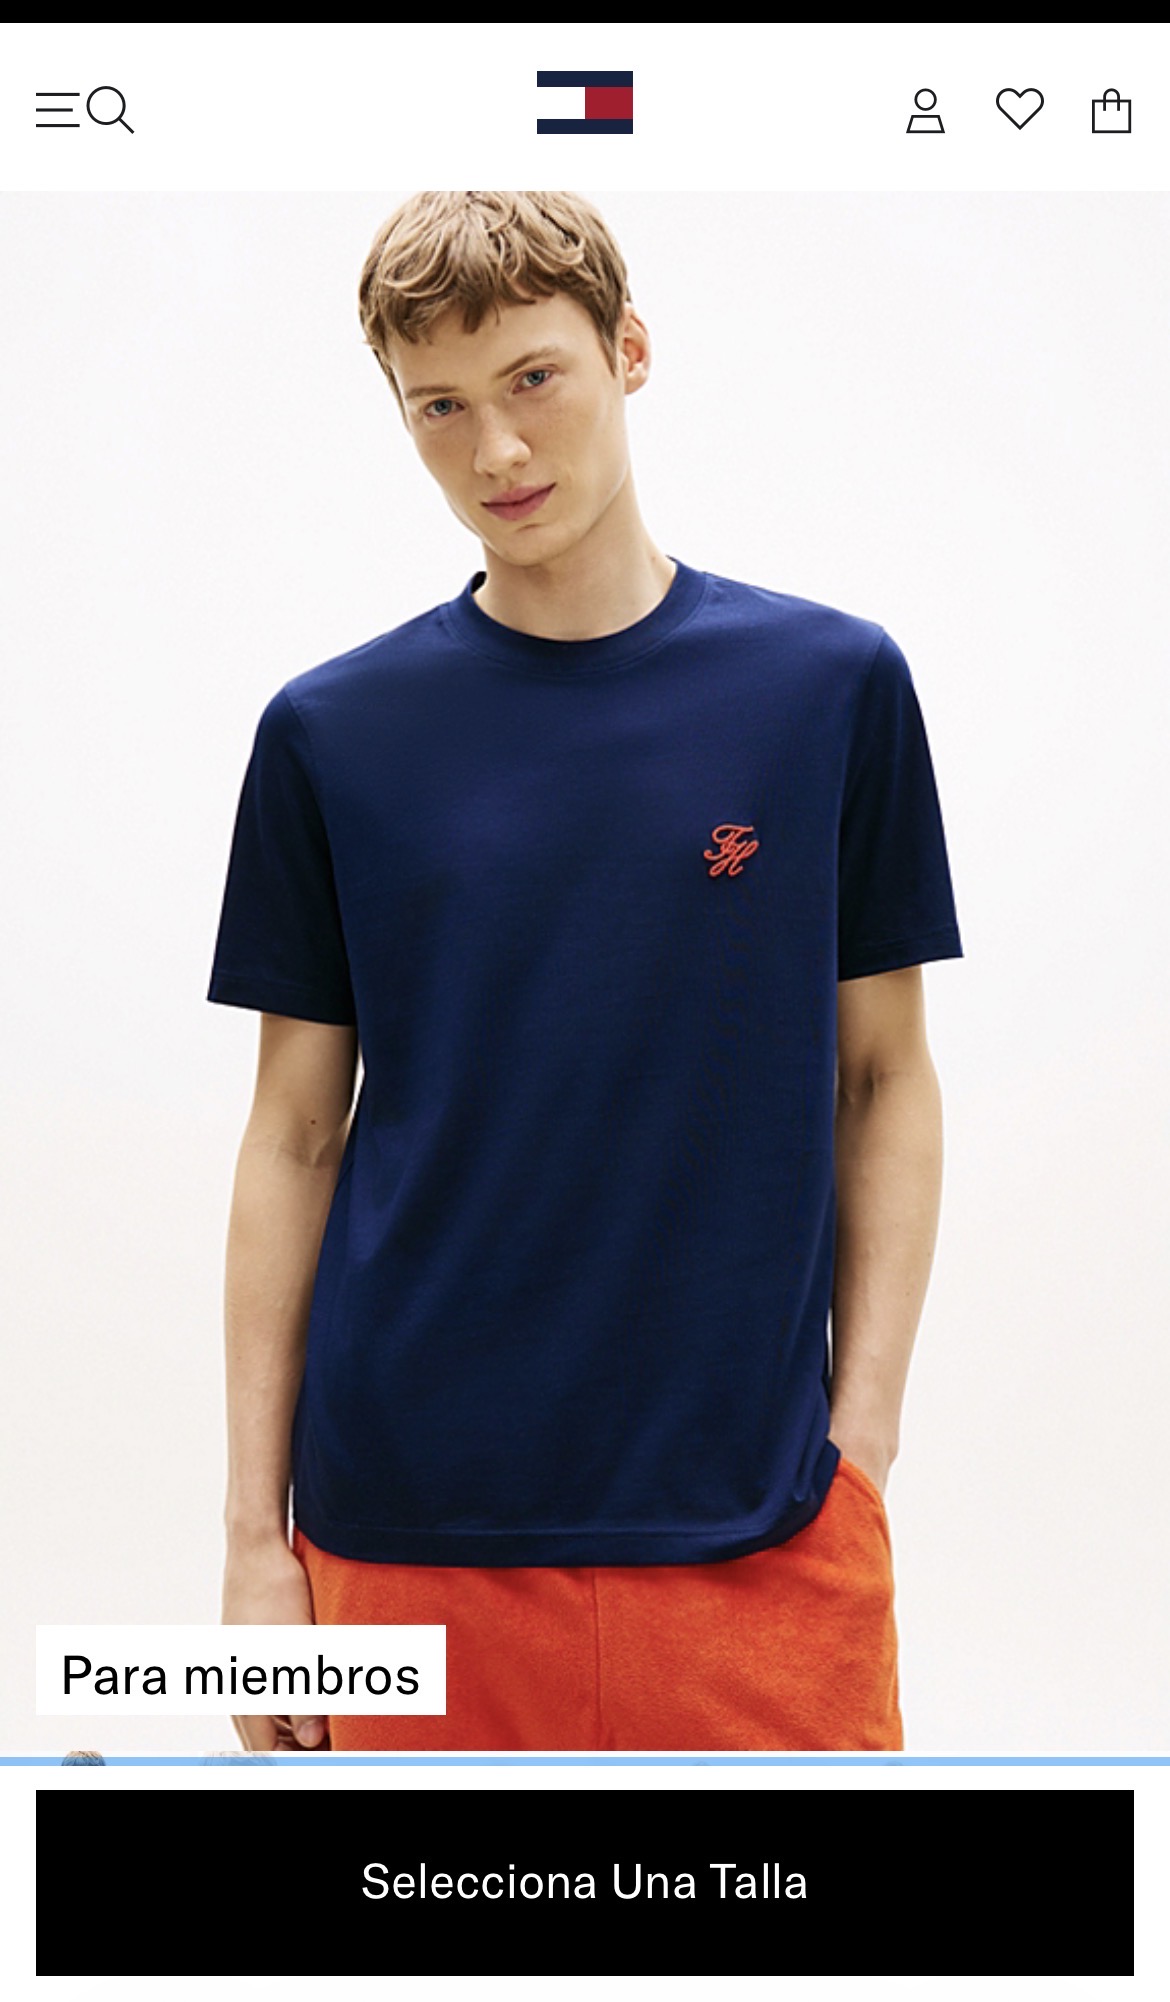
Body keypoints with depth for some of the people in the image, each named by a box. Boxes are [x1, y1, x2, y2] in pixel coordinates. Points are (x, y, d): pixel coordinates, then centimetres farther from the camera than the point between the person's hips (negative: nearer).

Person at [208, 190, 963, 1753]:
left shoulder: (833, 687, 0)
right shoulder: (331, 733, 1)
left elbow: (884, 1080, 5)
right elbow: (295, 1138, 4)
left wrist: (863, 1430, -3)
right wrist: (256, 1530, 2)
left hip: (755, 1521, 0)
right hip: (411, 1531, 1)